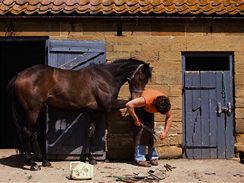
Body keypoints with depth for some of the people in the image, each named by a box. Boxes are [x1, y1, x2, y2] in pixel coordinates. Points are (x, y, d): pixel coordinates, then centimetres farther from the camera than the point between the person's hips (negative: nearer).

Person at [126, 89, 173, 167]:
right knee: (142, 130, -18)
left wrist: (165, 132, -18)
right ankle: (139, 159, -18)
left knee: (151, 131, -3)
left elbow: (169, 116, -10)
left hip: (149, 110, 5)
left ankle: (153, 157, 4)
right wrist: (136, 119, -35)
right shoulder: (146, 100, -44)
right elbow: (129, 105, -45)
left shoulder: (165, 104, -28)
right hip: (139, 107, -5)